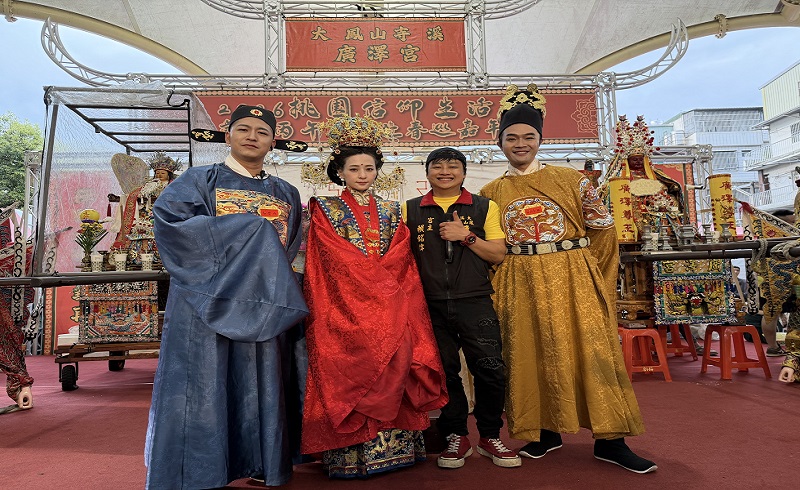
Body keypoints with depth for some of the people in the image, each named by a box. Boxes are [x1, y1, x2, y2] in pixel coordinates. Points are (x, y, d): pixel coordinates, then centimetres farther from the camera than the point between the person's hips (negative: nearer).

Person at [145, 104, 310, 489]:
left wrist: (270, 277, -1)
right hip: (208, 302, -3)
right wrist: (249, 227, -14)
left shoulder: (286, 194, 16)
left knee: (262, 386, 7)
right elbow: (168, 216, -12)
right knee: (203, 387, -1)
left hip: (265, 305, 4)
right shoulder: (200, 180, 5)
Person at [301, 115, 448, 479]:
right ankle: (351, 455, 6)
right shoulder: (326, 210, 4)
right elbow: (335, 258, -7)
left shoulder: (389, 211, 14)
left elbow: (401, 260, 7)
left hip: (390, 307, 4)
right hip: (345, 306, -3)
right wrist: (373, 279, -11)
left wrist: (383, 281, -9)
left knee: (393, 368, 2)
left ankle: (393, 446, 13)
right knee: (350, 373, -5)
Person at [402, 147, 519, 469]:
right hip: (431, 306, 1)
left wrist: (466, 236, -10)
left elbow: (498, 255, 3)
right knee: (444, 371, 8)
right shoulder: (410, 210, 9)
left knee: (491, 369, -3)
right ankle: (457, 437, 27)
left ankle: (490, 437, 19)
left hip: (475, 302, -1)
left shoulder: (484, 207, 7)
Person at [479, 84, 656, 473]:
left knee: (590, 351, -1)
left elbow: (603, 228, 5)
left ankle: (610, 440, 10)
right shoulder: (490, 192, 7)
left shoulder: (569, 180, 3)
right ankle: (545, 432, 22)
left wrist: (584, 271, -4)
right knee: (530, 355, 6)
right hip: (519, 287, 2)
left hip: (571, 280, -1)